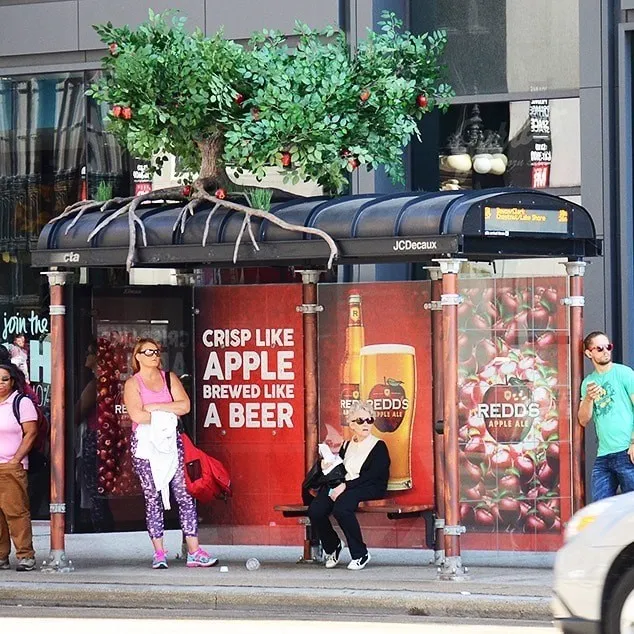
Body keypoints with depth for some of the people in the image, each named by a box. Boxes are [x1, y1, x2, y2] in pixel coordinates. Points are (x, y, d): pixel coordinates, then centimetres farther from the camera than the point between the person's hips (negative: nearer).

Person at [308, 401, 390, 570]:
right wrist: (327, 467, -5)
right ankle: (332, 547, 5)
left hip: (369, 490, -5)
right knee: (315, 511, -23)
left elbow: (372, 476, -9)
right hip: (341, 487, 5)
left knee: (341, 509, -37)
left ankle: (360, 554, -21)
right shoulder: (346, 446, 23)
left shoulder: (379, 447, 5)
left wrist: (346, 486, -17)